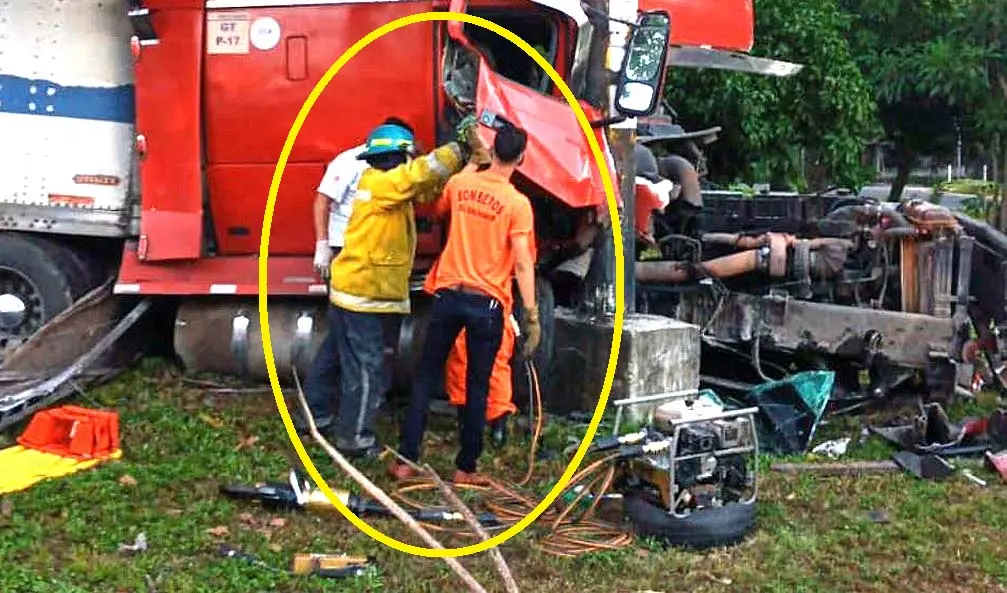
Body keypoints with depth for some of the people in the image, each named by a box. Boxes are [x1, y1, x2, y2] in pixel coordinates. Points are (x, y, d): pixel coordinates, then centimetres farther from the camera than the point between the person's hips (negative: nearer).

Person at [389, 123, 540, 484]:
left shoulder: (459, 183, 1)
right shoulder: (517, 203, -10)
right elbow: (523, 265, -14)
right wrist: (532, 315, -10)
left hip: (449, 294, 3)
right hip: (487, 303, -3)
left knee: (426, 377, 12)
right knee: (477, 386, 9)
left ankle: (405, 460, 14)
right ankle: (466, 468, 15)